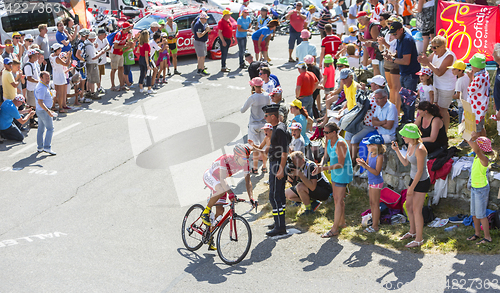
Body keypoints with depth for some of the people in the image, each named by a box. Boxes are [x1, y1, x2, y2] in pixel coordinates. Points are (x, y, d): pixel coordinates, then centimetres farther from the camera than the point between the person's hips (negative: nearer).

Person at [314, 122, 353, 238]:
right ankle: (342, 222, 33)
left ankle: (334, 229, -3)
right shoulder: (328, 141, 1)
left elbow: (340, 164, -25)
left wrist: (324, 169, -28)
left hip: (342, 172, -9)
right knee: (336, 198, 17)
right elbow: (326, 155, 10)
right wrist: (321, 164, -11)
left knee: (339, 200, -6)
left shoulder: (340, 144, -26)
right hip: (335, 173, 9)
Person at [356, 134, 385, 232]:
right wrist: (362, 162, -10)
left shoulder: (379, 157, -21)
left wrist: (365, 166, -30)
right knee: (371, 203, 17)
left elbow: (376, 172, -24)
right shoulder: (370, 154, 3)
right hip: (371, 181, 9)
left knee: (375, 204, 0)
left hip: (376, 182, -9)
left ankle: (375, 226, 8)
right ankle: (374, 221, 30)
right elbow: (368, 165, 11)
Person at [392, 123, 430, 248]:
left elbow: (420, 171, -24)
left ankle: (419, 239, 13)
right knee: (408, 206, 19)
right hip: (414, 178, 9)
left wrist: (411, 188, -18)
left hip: (422, 182, -9)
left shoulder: (419, 149, -28)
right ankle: (412, 232, 38)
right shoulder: (410, 145, 0)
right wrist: (397, 150, 0)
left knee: (416, 210, 0)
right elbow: (405, 163, 10)